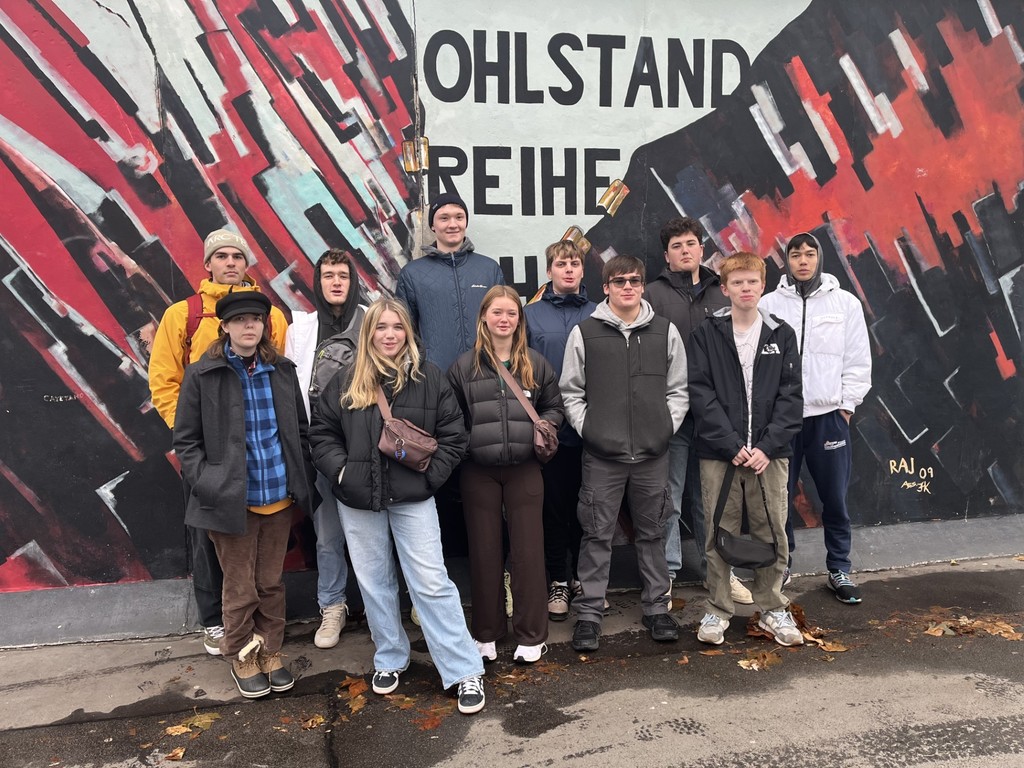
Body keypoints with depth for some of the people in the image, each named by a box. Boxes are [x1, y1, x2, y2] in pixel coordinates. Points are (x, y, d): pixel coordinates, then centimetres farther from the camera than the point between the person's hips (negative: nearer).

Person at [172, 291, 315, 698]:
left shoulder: (282, 370, 4)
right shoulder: (201, 375, -6)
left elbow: (299, 430, 11)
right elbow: (186, 440, -2)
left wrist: (302, 479, 5)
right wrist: (207, 485, -11)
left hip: (279, 498, 3)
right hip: (232, 501, -3)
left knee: (271, 583, 15)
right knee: (240, 588, 10)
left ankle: (270, 652, 33)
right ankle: (242, 657, 31)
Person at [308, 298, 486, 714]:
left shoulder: (429, 378, -3)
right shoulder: (346, 383, 2)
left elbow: (453, 434, -1)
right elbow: (321, 433, 8)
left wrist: (430, 473, -9)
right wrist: (340, 469, -6)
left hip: (412, 497, -2)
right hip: (358, 500, 3)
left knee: (432, 583, -3)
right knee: (374, 583, 14)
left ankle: (466, 671, 6)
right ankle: (389, 660, 33)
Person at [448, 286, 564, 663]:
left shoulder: (536, 364, 5)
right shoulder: (464, 366, 3)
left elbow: (554, 406, 12)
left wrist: (545, 426, -7)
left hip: (524, 468, 0)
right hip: (479, 471, 0)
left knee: (528, 550, 5)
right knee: (484, 552, 10)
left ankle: (531, 635, 19)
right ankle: (486, 633, 25)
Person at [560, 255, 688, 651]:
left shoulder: (665, 331, 6)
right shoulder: (585, 333, 1)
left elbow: (678, 390, 10)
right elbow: (571, 392, 4)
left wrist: (667, 426, -1)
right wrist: (587, 428, -5)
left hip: (653, 453, 2)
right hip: (601, 454, -2)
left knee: (652, 533, 13)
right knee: (597, 535, 4)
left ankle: (657, 607, 27)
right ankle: (589, 613, 15)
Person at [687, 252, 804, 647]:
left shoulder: (781, 335, 7)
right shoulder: (706, 334, 2)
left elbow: (791, 396, 2)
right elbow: (700, 392, -5)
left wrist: (767, 446, -10)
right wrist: (732, 444, -12)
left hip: (769, 453, 2)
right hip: (719, 453, -1)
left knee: (772, 535, 7)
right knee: (719, 534, 5)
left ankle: (773, 609, 23)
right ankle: (718, 611, 18)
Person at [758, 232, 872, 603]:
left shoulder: (846, 303, 4)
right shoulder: (769, 304, 2)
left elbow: (858, 360, 4)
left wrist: (846, 405, 0)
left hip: (829, 415, 0)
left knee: (835, 498, 6)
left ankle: (839, 570, 23)